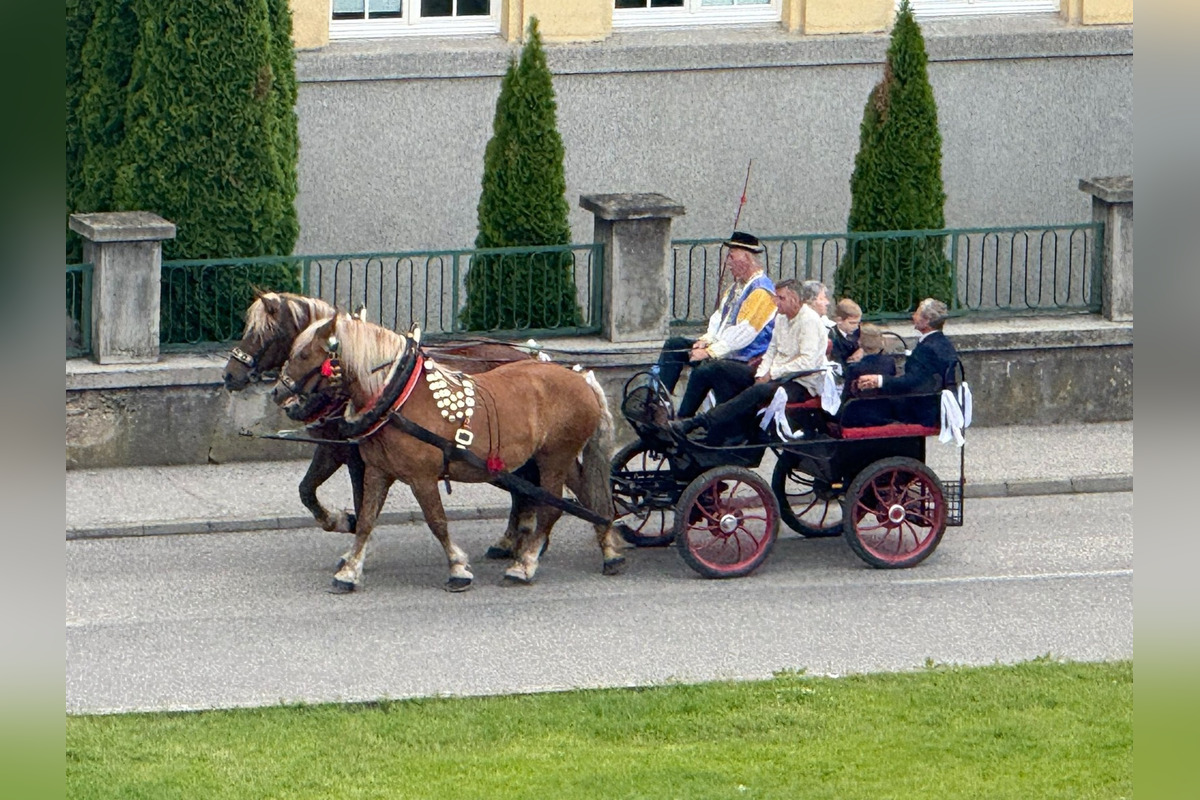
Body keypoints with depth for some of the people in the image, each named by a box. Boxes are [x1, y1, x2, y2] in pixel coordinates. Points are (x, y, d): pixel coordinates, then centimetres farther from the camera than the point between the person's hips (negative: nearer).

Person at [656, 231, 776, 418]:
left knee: (705, 370, -37)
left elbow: (742, 334, -23)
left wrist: (710, 352, -21)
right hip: (721, 350, 11)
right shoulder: (738, 285, 14)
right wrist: (706, 340, 1)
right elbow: (719, 318, 20)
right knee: (674, 345, 9)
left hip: (745, 363, -11)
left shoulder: (761, 291, -18)